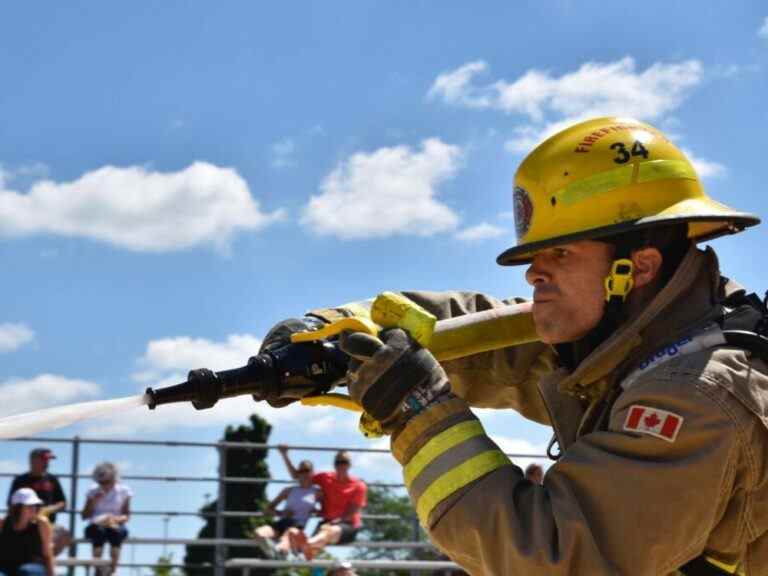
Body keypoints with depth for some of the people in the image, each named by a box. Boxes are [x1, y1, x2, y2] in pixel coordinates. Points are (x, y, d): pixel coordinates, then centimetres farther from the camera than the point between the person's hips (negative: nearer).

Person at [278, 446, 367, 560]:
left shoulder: (358, 486, 2)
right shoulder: (325, 478, 13)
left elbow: (352, 513, -6)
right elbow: (296, 476, 17)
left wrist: (333, 522, -21)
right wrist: (285, 455, 8)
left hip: (348, 525, -4)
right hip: (327, 522, 4)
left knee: (332, 531, -43)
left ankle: (306, 544, -76)